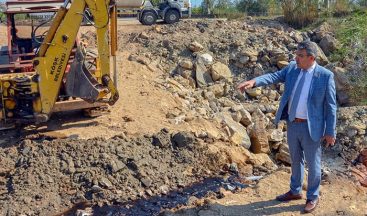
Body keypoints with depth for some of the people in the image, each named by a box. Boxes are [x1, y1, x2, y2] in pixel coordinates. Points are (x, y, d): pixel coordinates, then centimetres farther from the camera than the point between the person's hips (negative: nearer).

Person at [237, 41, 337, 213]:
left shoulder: (325, 75, -14)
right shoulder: (292, 68, 0)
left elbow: (331, 106, -10)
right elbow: (274, 77, -11)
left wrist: (330, 132, -9)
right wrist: (254, 82, -30)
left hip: (311, 127, -5)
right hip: (292, 124, 5)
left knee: (312, 163, 11)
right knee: (295, 160, 21)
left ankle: (313, 197, 32)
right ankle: (295, 191, 41)